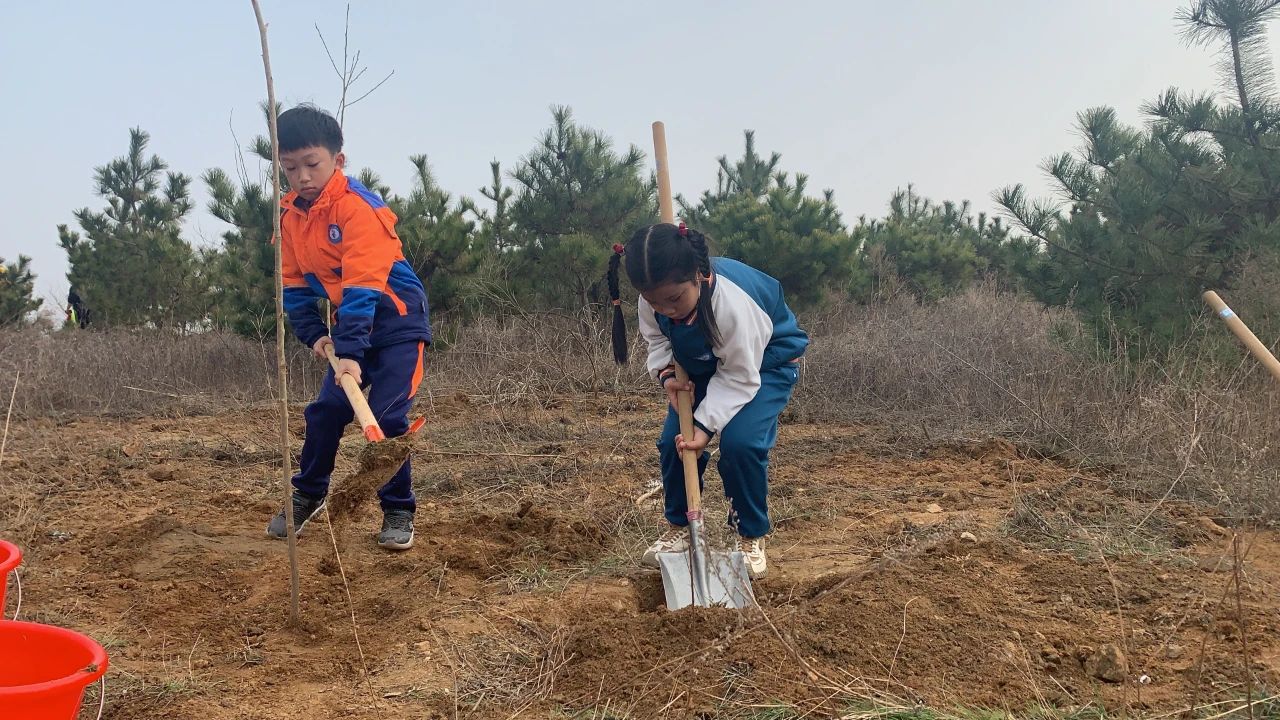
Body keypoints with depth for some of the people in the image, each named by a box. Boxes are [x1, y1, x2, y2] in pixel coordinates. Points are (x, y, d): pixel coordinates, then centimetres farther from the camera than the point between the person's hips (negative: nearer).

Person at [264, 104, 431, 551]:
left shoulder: (358, 207, -23)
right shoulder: (289, 216, 0)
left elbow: (362, 287, -30)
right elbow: (294, 284, 6)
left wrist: (350, 351, -36)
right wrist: (313, 334, -7)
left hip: (397, 320, -6)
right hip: (353, 326, 7)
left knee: (387, 417, -14)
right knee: (325, 410, 4)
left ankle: (398, 510, 1)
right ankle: (308, 494, 25)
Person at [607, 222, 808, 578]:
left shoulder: (733, 304, -42)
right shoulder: (654, 298, -25)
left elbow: (740, 377, -31)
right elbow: (657, 339, -2)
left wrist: (706, 424, -36)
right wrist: (667, 374, -21)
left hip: (767, 360, -5)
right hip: (704, 364, 6)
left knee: (740, 442, -24)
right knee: (673, 440, -7)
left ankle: (752, 538, -1)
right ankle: (679, 528, 17)